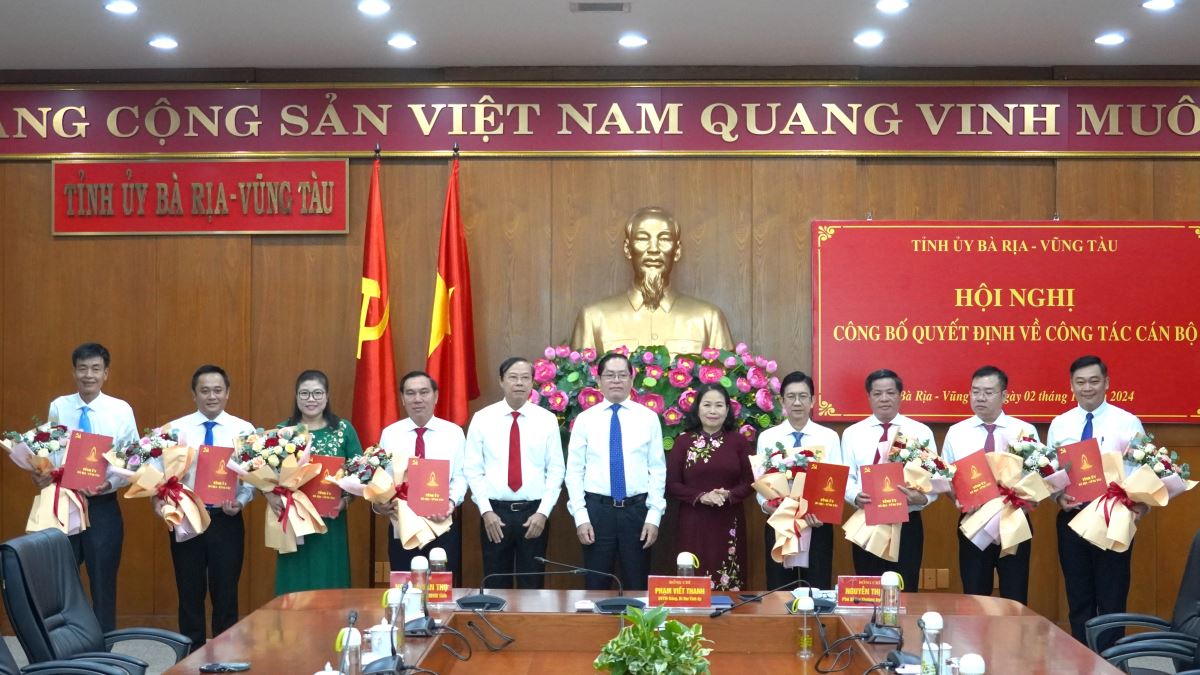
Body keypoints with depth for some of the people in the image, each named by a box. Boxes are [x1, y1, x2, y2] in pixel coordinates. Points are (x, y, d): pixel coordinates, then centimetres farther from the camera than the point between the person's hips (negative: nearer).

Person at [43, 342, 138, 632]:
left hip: (103, 506, -1)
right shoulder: (58, 407, 1)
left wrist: (110, 482, -19)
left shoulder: (121, 410, -3)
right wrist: (40, 474, -17)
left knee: (103, 583, 8)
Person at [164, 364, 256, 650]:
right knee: (190, 594, 10)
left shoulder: (244, 430, 1)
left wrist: (240, 501, -19)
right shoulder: (175, 429, 0)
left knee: (226, 593, 7)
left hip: (227, 520, 0)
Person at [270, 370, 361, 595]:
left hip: (331, 522, 0)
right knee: (294, 586, 3)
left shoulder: (344, 430, 4)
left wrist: (346, 499, -13)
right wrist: (271, 497, -13)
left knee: (330, 585, 2)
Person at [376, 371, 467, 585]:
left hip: (442, 525, -1)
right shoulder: (389, 434, 5)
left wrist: (451, 501, -21)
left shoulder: (454, 432, 2)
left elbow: (460, 477, -1)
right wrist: (377, 503, -18)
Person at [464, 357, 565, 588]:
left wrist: (543, 512, -7)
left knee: (533, 587, 8)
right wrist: (486, 511, -7)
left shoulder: (547, 419, 1)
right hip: (495, 512, 0)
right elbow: (472, 469, 0)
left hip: (534, 513, 0)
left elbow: (556, 470, 1)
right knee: (495, 587, 7)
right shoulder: (482, 418, 0)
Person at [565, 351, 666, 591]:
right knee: (595, 586, 7)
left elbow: (658, 470, 1)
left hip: (637, 510, 0)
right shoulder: (585, 419, 3)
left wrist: (654, 515, -6)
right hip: (597, 510, 0)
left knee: (637, 587, 8)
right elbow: (574, 471, 1)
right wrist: (580, 517, -7)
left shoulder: (649, 418, 3)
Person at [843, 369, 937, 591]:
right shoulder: (852, 433, 6)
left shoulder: (921, 432, 3)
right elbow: (845, 478, 2)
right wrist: (855, 496, -19)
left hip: (907, 524, -1)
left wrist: (923, 497, -22)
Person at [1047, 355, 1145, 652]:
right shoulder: (1059, 425, 7)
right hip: (1072, 519, 3)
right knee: (1078, 599, 11)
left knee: (1112, 599, 1)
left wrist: (1140, 504, -22)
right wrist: (1058, 496, -12)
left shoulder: (1128, 422, -2)